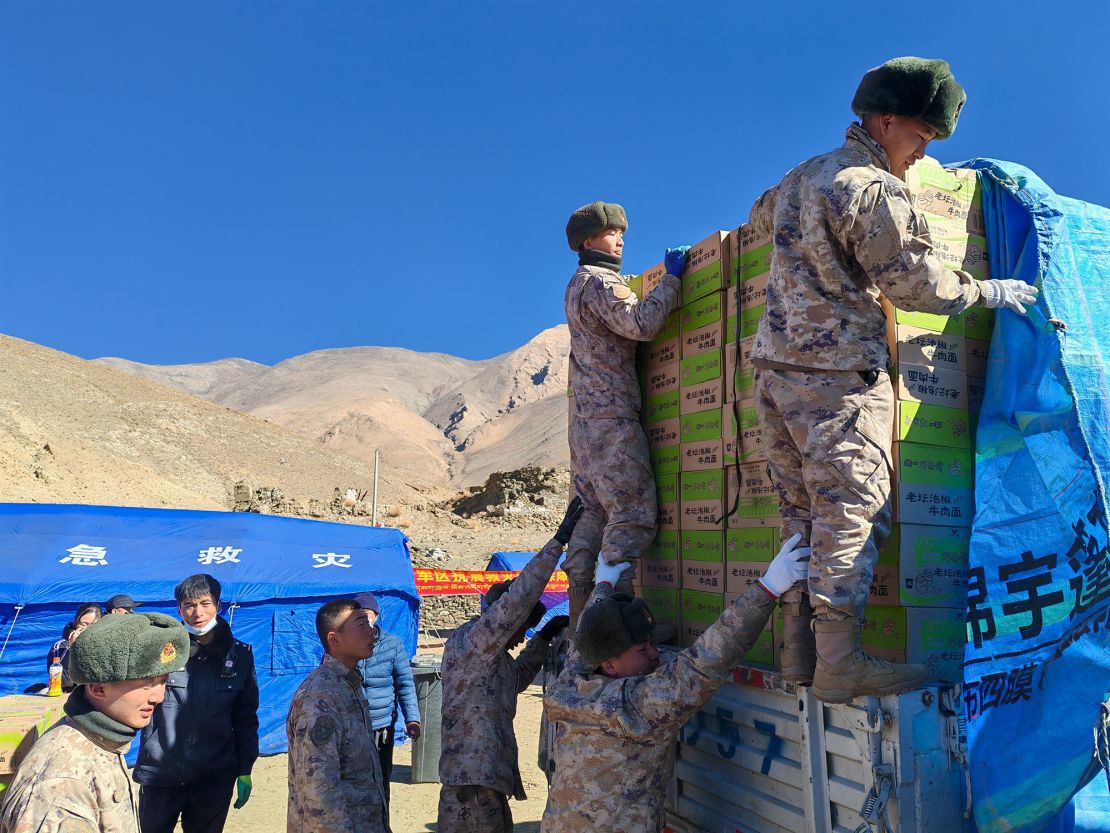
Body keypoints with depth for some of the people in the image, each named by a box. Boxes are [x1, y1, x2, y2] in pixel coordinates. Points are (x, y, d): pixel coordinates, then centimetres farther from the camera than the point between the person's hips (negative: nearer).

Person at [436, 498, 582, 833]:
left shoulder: (490, 654, 17)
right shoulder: (468, 640, -12)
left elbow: (515, 679, 35)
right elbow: (517, 598, -24)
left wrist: (543, 638, 23)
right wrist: (559, 540, -23)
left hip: (490, 783, 10)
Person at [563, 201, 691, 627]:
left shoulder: (578, 284, 24)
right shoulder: (600, 280, -8)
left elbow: (625, 328, 24)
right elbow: (642, 324, -22)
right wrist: (671, 278, -12)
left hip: (587, 416, 10)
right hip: (612, 416, -10)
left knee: (594, 512, 9)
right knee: (633, 514, -11)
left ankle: (581, 614, 11)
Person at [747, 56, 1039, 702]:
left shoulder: (800, 178, 17)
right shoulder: (873, 188, -10)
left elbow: (762, 217, 40)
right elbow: (914, 283, -6)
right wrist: (988, 292, 8)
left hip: (777, 368, 9)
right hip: (840, 378, -9)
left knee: (804, 512, 9)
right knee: (853, 514, -6)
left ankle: (800, 653, 12)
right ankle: (841, 662, -6)